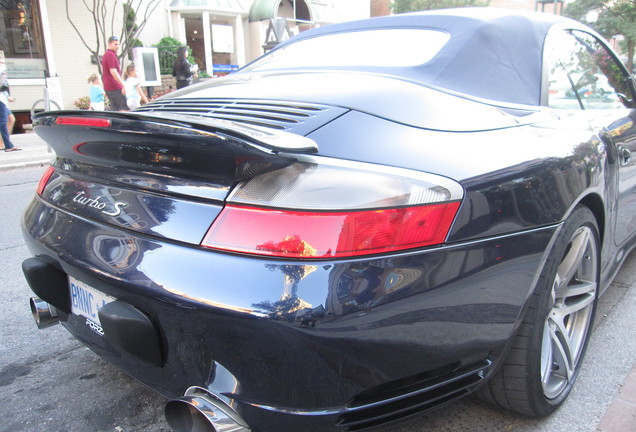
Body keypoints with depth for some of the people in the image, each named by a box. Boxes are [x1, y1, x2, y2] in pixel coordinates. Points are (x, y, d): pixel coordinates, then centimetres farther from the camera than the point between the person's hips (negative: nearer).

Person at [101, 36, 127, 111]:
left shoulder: (105, 54, 20)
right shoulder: (111, 55, -13)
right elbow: (113, 72, -21)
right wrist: (123, 85, -23)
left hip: (108, 87, 10)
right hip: (115, 87, -10)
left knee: (115, 110, 9)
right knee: (125, 108, -11)